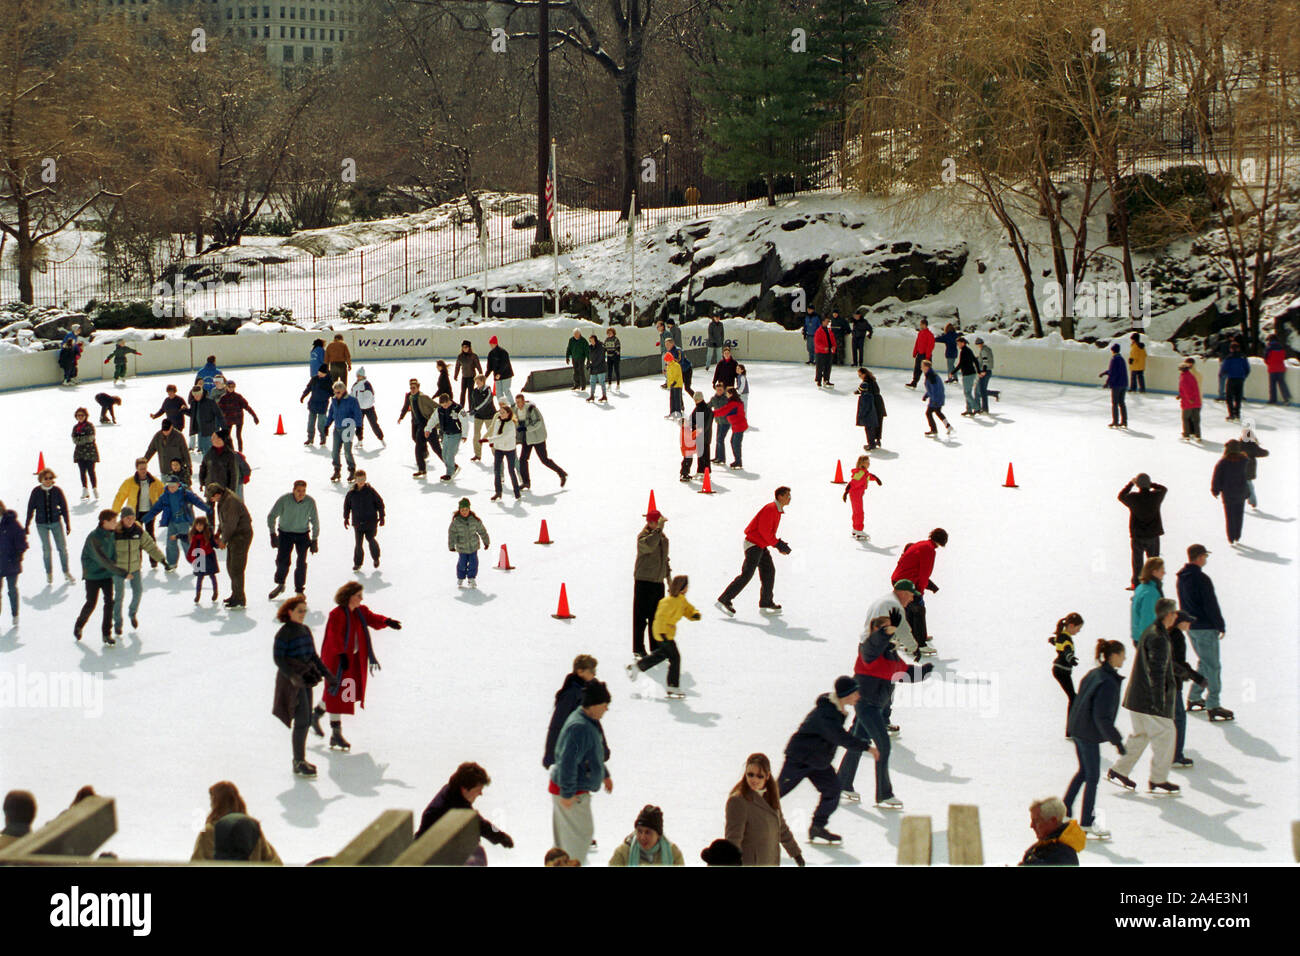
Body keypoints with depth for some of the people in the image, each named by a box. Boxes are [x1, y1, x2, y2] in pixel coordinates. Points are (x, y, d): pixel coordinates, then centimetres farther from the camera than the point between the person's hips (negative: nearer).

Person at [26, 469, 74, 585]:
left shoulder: (57, 490, -7)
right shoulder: (36, 492, -8)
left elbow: (64, 508, 1)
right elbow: (30, 509, 0)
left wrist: (68, 524, 3)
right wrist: (27, 525, 3)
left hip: (56, 522, 0)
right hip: (42, 524, 0)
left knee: (62, 548, 3)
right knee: (46, 549, 2)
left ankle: (66, 572, 20)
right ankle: (49, 574, 19)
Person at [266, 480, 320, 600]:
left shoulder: (310, 502, -15)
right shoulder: (284, 500, -18)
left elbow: (315, 522, -2)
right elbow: (271, 516, -8)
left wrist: (314, 540, -2)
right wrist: (273, 534, -14)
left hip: (303, 534, 0)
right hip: (285, 533, 0)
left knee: (301, 562, -7)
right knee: (282, 560, -4)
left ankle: (299, 590, 8)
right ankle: (280, 584, 21)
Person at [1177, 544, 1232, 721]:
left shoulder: (1182, 578, 5)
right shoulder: (1202, 579, -21)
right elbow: (1211, 605, -18)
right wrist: (1221, 626, -9)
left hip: (1189, 626, 9)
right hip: (1205, 628, -9)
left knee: (1204, 663, 22)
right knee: (1212, 666, -1)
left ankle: (1194, 698, 25)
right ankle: (1212, 705, 0)